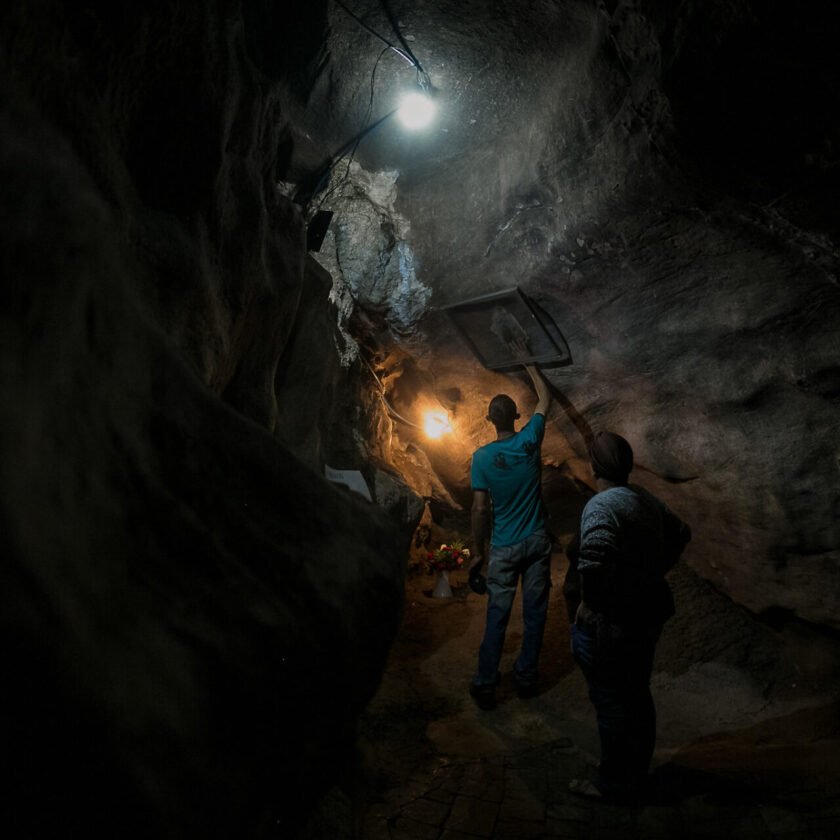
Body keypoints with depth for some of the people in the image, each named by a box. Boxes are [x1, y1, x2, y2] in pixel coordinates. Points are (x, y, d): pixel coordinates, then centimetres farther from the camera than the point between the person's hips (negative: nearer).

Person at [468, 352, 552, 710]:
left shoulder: (482, 457, -12)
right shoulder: (530, 440, -6)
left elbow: (480, 509, -12)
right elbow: (545, 398, 11)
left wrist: (477, 552, -2)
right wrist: (526, 361, 21)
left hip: (504, 547, -2)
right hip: (537, 542, 2)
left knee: (497, 617, 5)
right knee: (535, 613, 12)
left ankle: (485, 686, 13)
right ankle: (526, 678, 22)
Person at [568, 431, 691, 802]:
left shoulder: (602, 504, -23)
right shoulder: (645, 499, 4)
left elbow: (593, 555, -41)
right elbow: (681, 532, 20)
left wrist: (588, 601, -25)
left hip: (612, 621, -9)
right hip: (648, 609, 9)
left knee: (611, 703, 8)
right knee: (637, 695, 22)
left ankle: (615, 785, 25)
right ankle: (636, 772, 40)